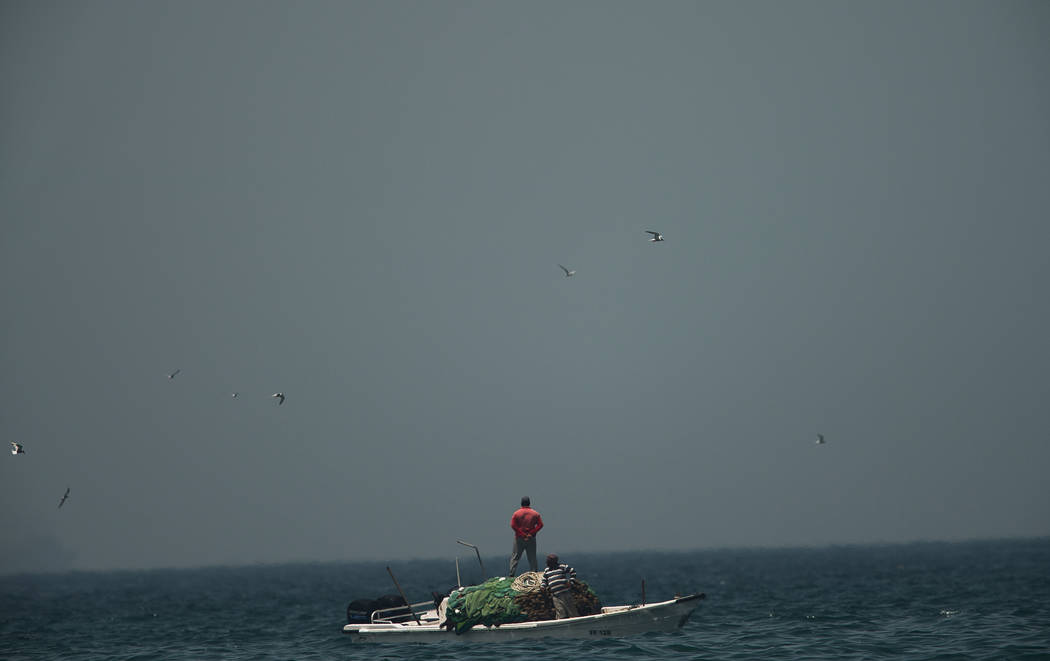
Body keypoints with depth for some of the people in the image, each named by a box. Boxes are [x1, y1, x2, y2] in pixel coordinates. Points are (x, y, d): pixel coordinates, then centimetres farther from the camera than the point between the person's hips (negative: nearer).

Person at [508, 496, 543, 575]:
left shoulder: (517, 513, -4)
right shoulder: (535, 514, 1)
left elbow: (513, 525, -11)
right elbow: (540, 524, -4)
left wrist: (522, 534, -9)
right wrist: (531, 533, -7)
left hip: (519, 538, -1)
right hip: (531, 539, 1)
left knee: (515, 557, 4)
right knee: (532, 558, 9)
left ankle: (511, 575, -1)